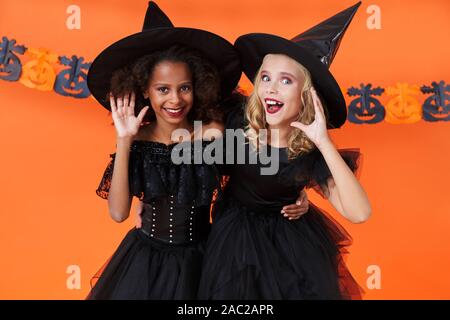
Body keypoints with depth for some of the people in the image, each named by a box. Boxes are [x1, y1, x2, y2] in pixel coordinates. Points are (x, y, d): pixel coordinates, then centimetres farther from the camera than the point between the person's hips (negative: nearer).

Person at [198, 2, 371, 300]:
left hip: (291, 243, 0)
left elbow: (359, 213, -29)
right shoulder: (238, 124, -17)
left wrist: (323, 142, -34)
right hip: (236, 237, 1)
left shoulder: (311, 152, -18)